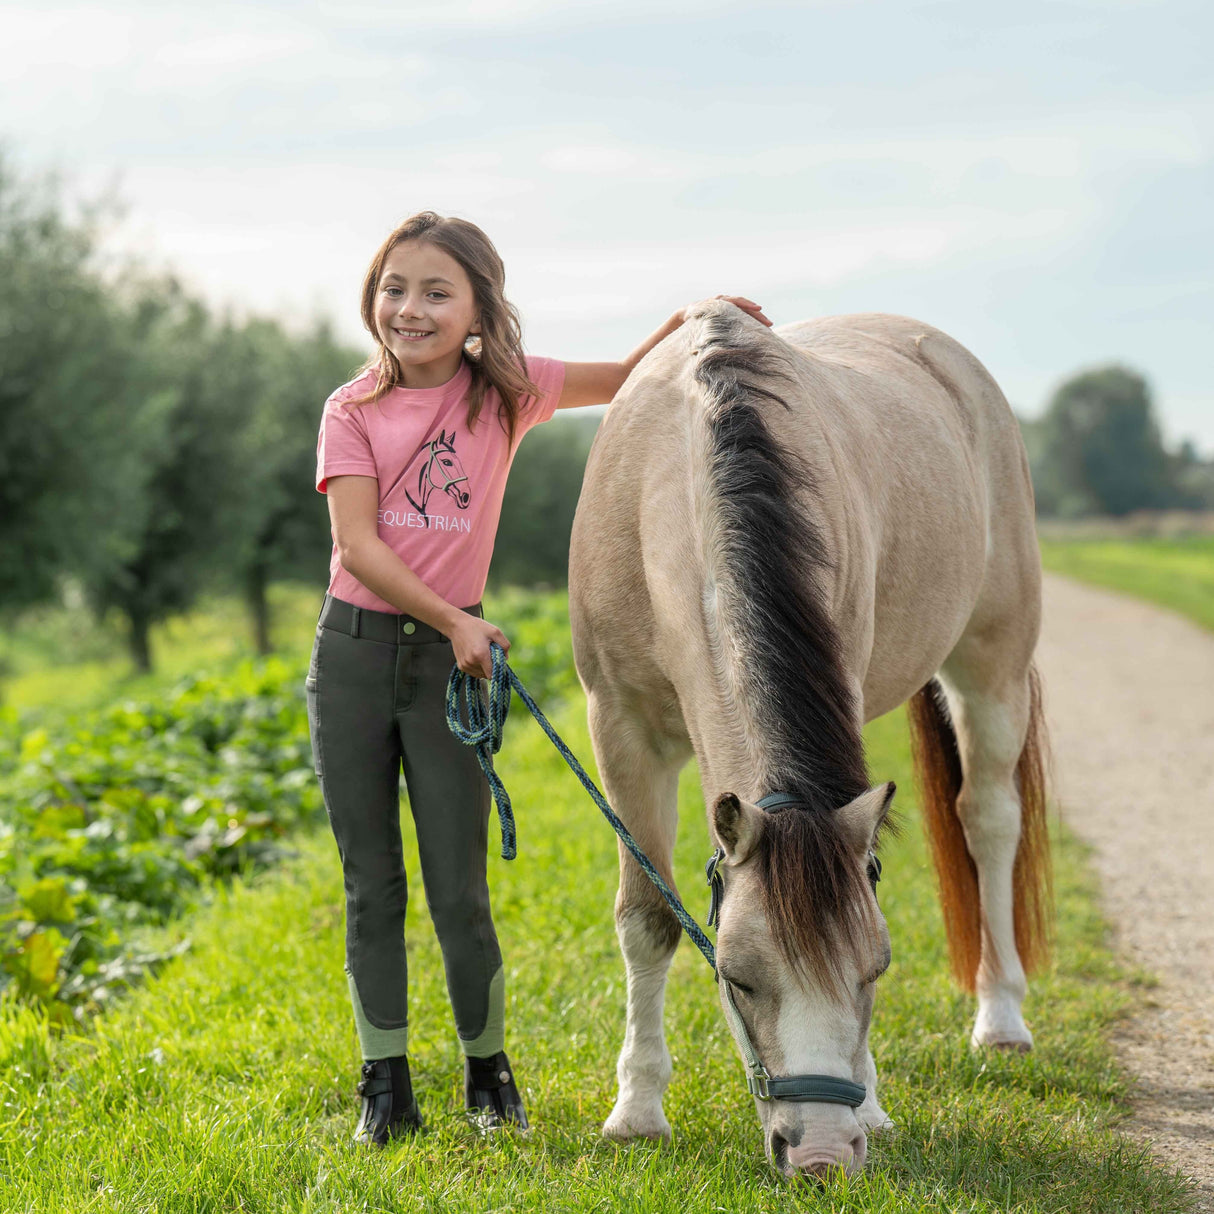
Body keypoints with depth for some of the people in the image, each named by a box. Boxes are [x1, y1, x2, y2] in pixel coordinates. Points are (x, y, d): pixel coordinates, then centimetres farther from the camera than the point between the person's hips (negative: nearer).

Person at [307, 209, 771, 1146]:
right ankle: (386, 1086, 15)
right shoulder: (355, 410, -2)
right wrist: (453, 620, -19)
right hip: (355, 650, 0)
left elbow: (626, 381, 12)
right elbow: (358, 545, -10)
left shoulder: (505, 393, 2)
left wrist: (687, 319, -4)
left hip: (452, 654, 0)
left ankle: (489, 1070, 18)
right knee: (370, 885, 6)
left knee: (460, 889, 0)